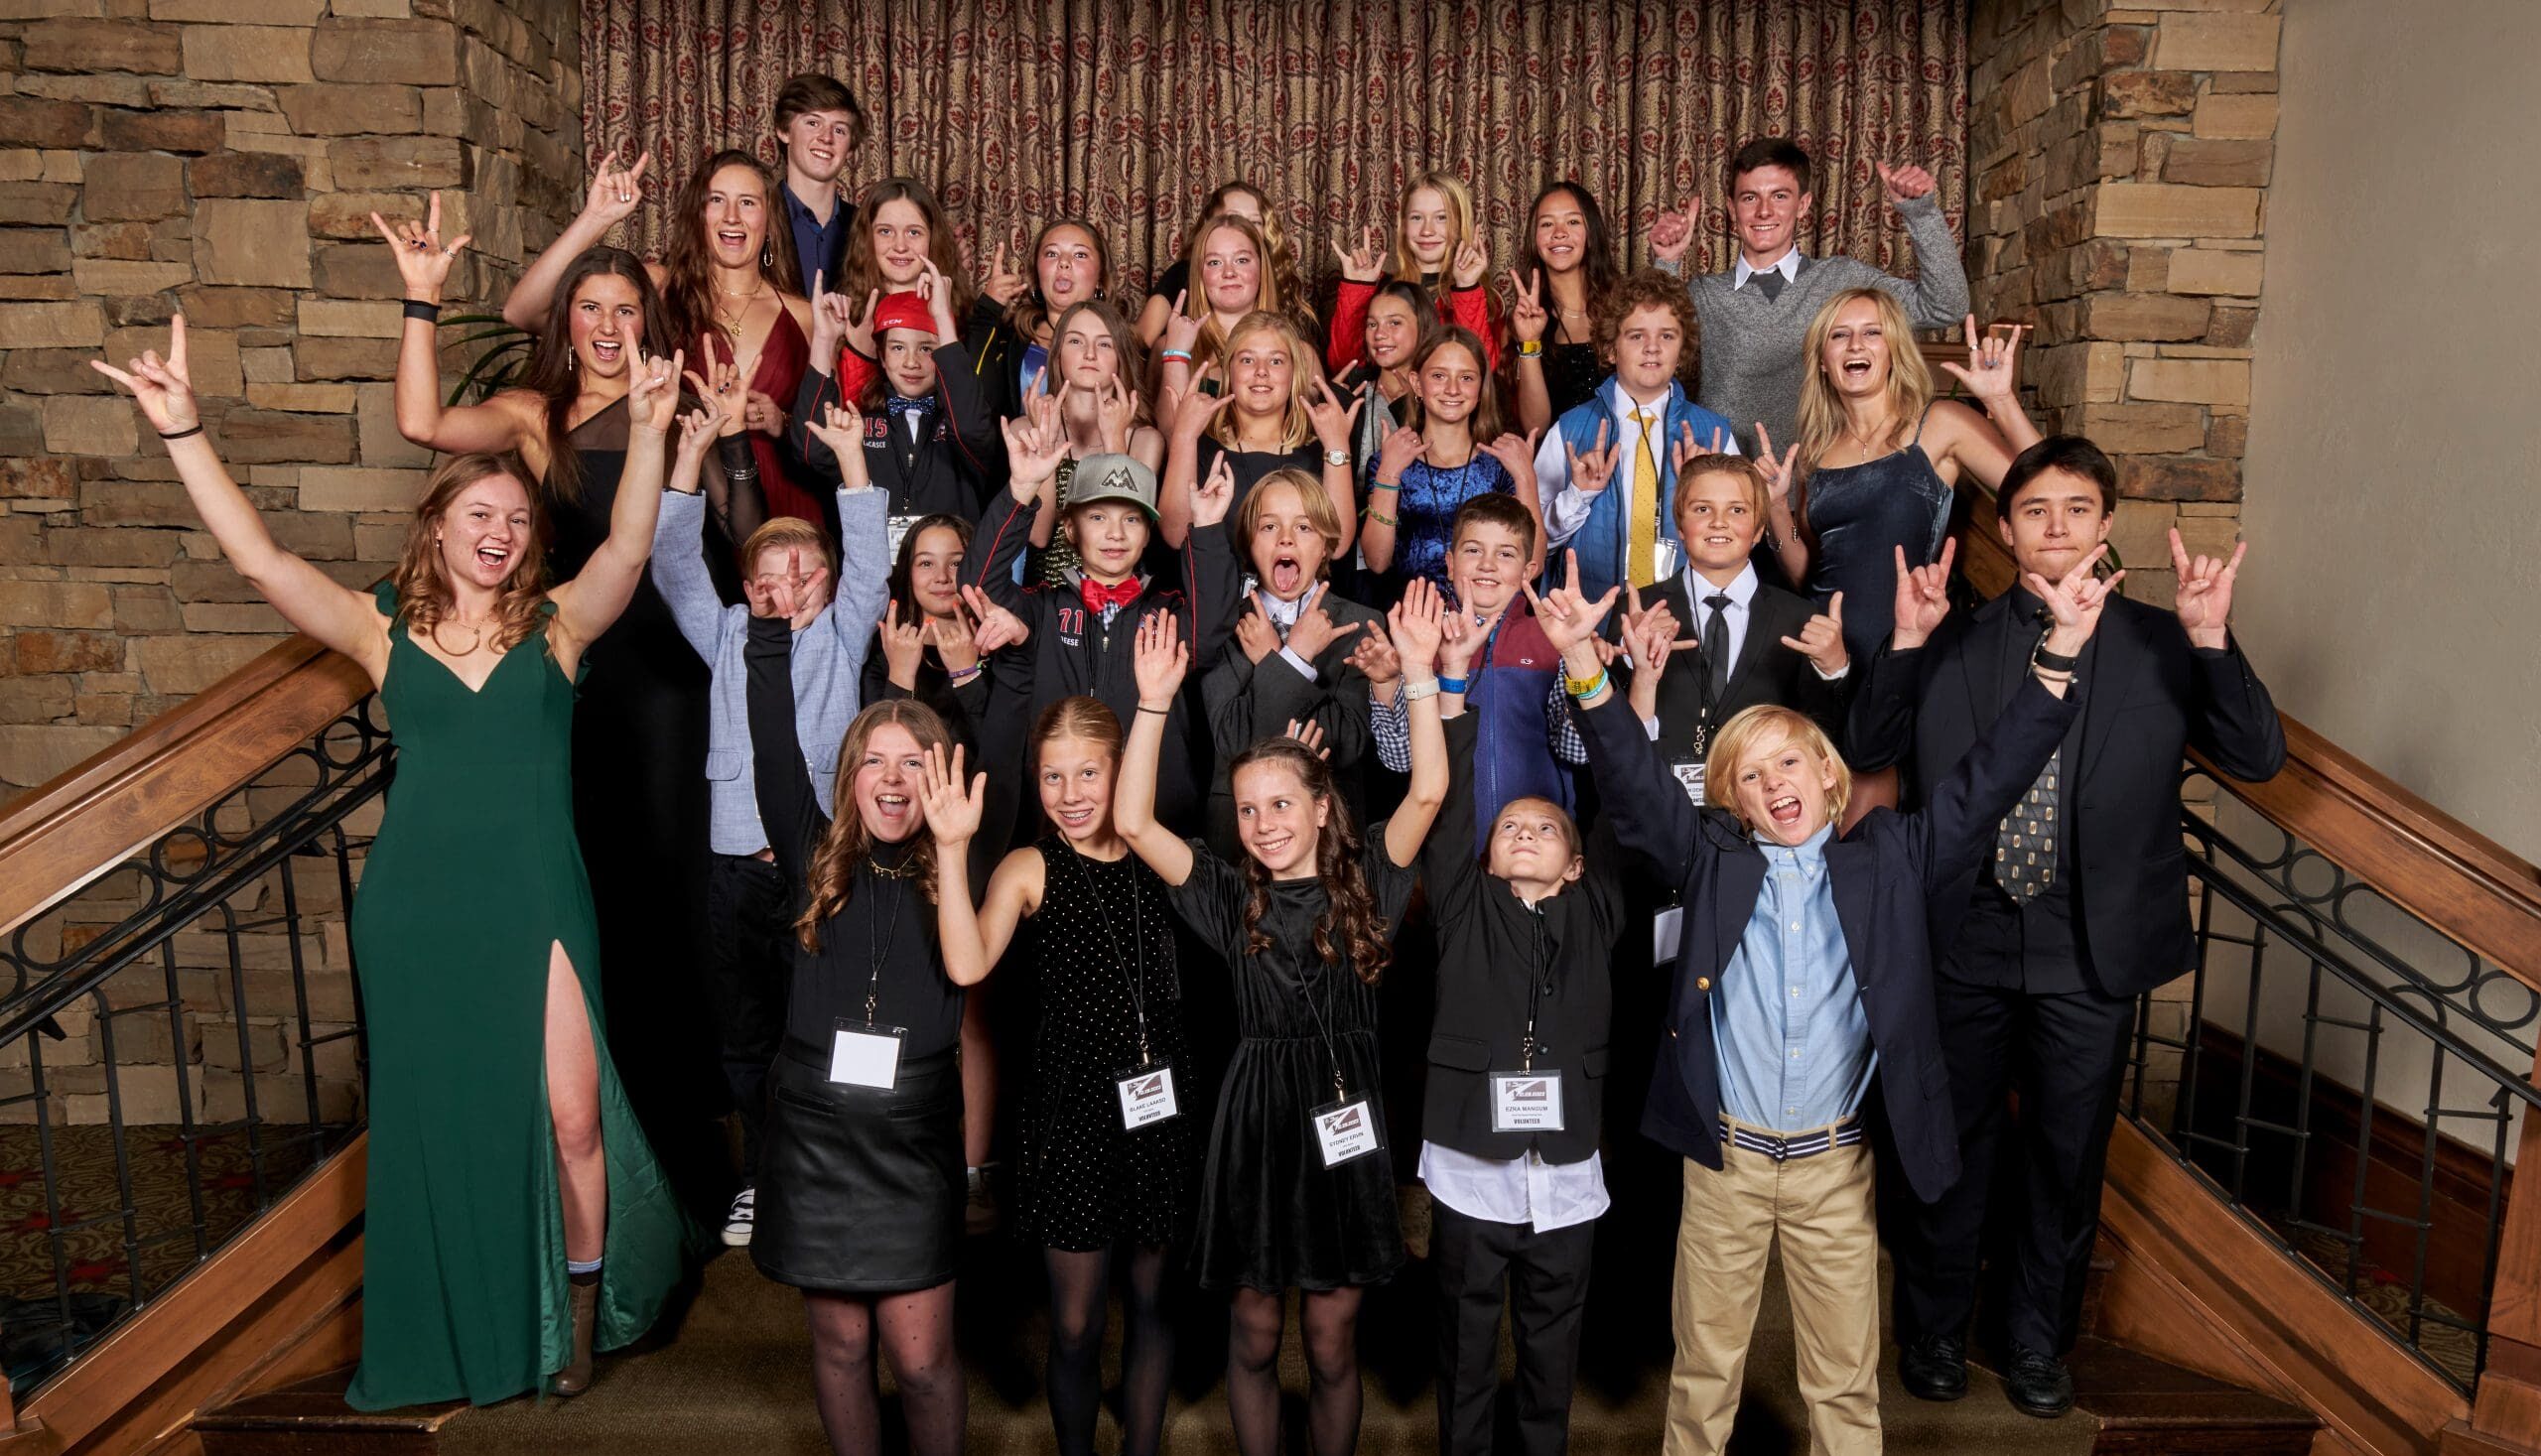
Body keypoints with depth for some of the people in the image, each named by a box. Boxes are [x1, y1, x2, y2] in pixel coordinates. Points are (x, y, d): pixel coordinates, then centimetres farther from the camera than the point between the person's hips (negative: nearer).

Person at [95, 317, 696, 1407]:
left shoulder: (557, 624, 5)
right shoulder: (384, 629, 6)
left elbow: (627, 548, -12)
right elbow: (258, 558, -4)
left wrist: (646, 433, -26)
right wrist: (183, 431, -14)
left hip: (536, 903, -1)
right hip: (416, 908, 1)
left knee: (571, 1115, -4)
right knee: (442, 1120, 10)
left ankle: (580, 1314, 19)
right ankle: (472, 1338, 27)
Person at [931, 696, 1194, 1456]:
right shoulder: (1030, 868, -5)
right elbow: (968, 963, -19)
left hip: (1162, 1105, 2)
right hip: (1074, 1107, -2)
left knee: (1151, 1301, 16)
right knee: (1075, 1325, 7)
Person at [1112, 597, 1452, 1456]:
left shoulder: (1362, 883, 2)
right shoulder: (1231, 898, 2)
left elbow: (1427, 792, -11)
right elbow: (1133, 823, -7)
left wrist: (1420, 675, -17)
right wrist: (1155, 704, -13)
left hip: (1347, 1124, -1)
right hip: (1255, 1122, 1)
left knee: (1332, 1346, 10)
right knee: (1253, 1335, 12)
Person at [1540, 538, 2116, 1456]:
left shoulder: (1889, 861, 2)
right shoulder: (1712, 862, 0)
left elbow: (1988, 781, -3)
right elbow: (1632, 784, -10)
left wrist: (2059, 654, -13)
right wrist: (1584, 663, -25)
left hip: (1836, 1165, 1)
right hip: (1725, 1158, 0)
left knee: (1846, 1380, 12)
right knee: (1703, 1368, 12)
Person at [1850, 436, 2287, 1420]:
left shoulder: (2159, 646, 0)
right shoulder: (1953, 643, 1)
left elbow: (2258, 759, -6)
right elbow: (1868, 753, -4)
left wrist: (2212, 639, -19)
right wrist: (1904, 642, -16)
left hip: (2092, 949, 1)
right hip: (1966, 939, 0)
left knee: (2067, 1159, 15)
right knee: (1953, 1149, 15)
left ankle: (2037, 1340, 38)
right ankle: (1934, 1328, 36)